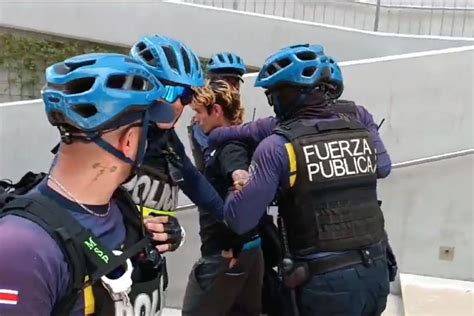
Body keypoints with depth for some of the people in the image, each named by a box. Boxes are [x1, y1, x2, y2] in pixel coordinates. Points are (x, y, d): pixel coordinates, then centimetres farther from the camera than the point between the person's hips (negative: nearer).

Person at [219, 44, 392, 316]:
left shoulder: (279, 146, -12)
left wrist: (240, 187, 9)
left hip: (325, 282, -5)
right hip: (376, 272, 5)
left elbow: (239, 220, -10)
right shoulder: (360, 122, 1)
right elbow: (383, 167, 18)